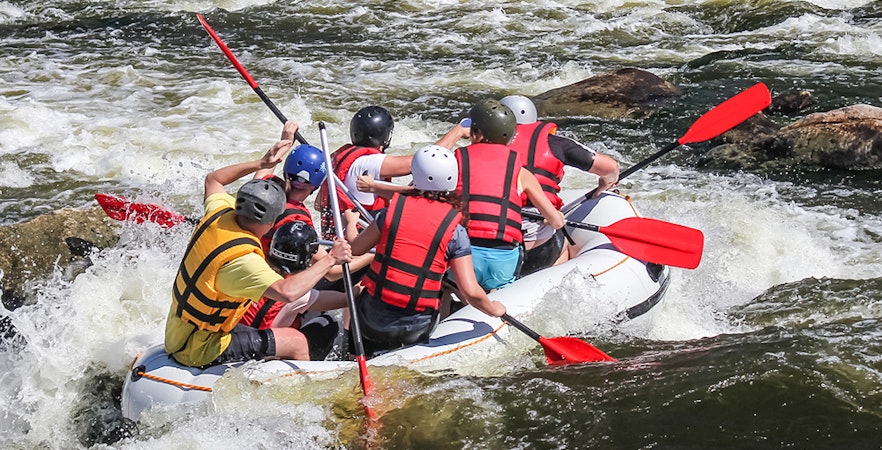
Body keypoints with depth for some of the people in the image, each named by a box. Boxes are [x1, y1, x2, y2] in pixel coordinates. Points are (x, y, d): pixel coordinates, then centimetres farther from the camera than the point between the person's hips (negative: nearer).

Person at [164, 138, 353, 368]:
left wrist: (261, 164, 15)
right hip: (200, 352, -9)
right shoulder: (241, 259, -33)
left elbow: (213, 179, 16)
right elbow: (287, 292, -45)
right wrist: (330, 260, -35)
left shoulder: (219, 215, -7)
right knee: (295, 342, -5)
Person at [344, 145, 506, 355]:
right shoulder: (454, 230, -8)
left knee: (356, 290, 32)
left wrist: (351, 221, 29)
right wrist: (494, 309, 8)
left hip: (373, 320, 1)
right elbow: (471, 292, -12)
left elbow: (356, 248, 8)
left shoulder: (394, 209, -3)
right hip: (416, 329, -1)